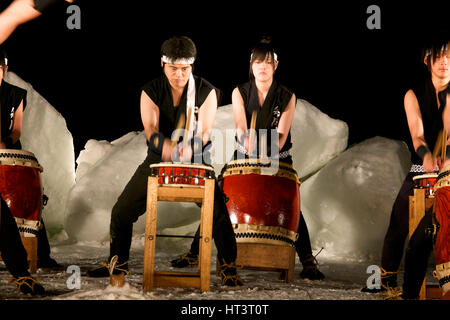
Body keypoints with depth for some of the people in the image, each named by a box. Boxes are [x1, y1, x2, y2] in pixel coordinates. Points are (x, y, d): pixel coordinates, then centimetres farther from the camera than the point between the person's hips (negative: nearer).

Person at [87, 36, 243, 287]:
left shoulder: (206, 92, -7)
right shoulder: (150, 92, -5)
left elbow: (205, 131, -16)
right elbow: (151, 129, -19)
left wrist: (190, 149, -39)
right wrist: (164, 145, -42)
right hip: (158, 161, 2)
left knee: (218, 210, -20)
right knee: (122, 210, -1)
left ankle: (229, 268, -3)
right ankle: (118, 263, 21)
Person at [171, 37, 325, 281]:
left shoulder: (287, 97, -9)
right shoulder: (240, 92, -7)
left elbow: (281, 135, -16)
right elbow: (240, 127, -20)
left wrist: (267, 153, -34)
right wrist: (246, 141, -42)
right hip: (244, 158, 1)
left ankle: (308, 262, -5)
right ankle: (195, 253, 4)